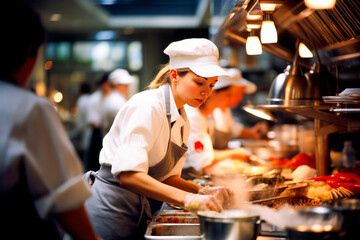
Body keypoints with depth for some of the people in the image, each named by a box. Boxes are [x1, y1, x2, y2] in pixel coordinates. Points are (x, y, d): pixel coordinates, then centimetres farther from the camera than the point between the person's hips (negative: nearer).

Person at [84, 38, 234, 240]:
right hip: (108, 208, -8)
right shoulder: (147, 106, -18)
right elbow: (128, 174, -30)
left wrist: (202, 191, -5)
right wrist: (188, 199, -36)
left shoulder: (182, 122, 9)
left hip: (137, 211, 8)